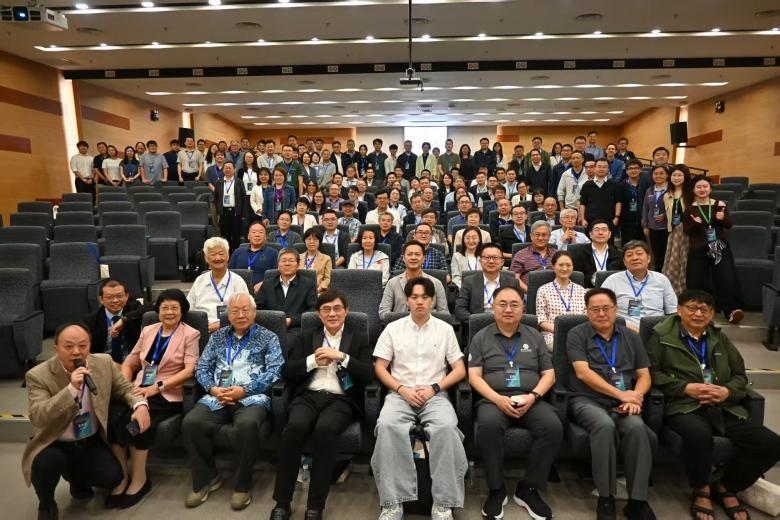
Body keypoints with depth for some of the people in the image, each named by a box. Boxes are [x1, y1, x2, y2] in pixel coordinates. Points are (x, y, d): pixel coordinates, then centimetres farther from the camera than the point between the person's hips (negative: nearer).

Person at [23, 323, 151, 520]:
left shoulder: (104, 363, -8)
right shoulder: (38, 375, -17)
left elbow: (125, 388, 2)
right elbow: (37, 418, -26)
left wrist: (140, 405, -19)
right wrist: (71, 389, -39)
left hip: (91, 442, 3)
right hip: (54, 445, -3)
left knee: (112, 477, -14)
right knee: (47, 462, -33)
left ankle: (77, 476, 23)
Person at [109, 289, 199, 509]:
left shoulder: (190, 334, 2)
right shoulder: (148, 330, 19)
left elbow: (190, 370, -9)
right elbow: (130, 362, 19)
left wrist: (157, 387, -18)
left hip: (167, 395, -4)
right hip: (138, 390, 5)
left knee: (135, 418, -30)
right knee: (112, 415, -25)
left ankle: (139, 479, -10)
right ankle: (122, 476, -11)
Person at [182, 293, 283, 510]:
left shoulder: (268, 337, 7)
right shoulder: (217, 336, 19)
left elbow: (275, 371, -4)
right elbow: (202, 368, 13)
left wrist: (244, 390, -14)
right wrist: (212, 388, -8)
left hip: (252, 396, -3)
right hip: (217, 397, 4)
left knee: (247, 425, -35)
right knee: (191, 423, -24)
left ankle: (242, 484, -11)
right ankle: (206, 478, 0)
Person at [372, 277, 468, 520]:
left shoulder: (445, 329, 9)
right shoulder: (393, 329, 8)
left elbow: (460, 370, 7)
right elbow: (380, 367, 6)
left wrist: (434, 388, -8)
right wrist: (402, 389, -10)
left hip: (435, 395, 0)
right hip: (400, 393, 0)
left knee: (446, 428, -33)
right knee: (387, 426, -32)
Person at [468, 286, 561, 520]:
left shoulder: (534, 336, 16)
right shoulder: (481, 338, 10)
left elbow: (549, 374, 12)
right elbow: (474, 376, 2)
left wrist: (533, 396, -8)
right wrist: (498, 399, -15)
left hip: (531, 400, 2)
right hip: (493, 399, -2)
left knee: (553, 427, -28)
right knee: (488, 425, -35)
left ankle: (528, 489, -9)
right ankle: (496, 490, -13)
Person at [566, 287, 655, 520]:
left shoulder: (631, 337, 16)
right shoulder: (577, 334, 4)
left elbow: (644, 376, 13)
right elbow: (582, 373, -7)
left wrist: (634, 396, -9)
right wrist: (620, 394, -12)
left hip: (623, 404, 3)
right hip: (587, 400, -3)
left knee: (637, 427, -30)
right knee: (605, 425, -34)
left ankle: (638, 500, -20)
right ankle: (606, 498, -19)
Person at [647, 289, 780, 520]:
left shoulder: (720, 338, 22)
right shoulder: (662, 336, 4)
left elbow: (740, 374, 20)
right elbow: (651, 373, -3)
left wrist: (728, 391, -2)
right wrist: (686, 388, -13)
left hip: (723, 407, 6)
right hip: (683, 406, -5)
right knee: (699, 434, -38)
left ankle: (725, 487, 10)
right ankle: (701, 491, -6)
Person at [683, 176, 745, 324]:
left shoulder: (720, 205, 3)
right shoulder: (689, 209, 1)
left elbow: (729, 225, 4)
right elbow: (686, 230, 0)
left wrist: (723, 218, -18)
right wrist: (695, 223, -20)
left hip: (720, 246, 1)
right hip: (698, 249, 0)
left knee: (727, 277, -8)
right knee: (698, 280, 1)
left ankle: (732, 309, -7)